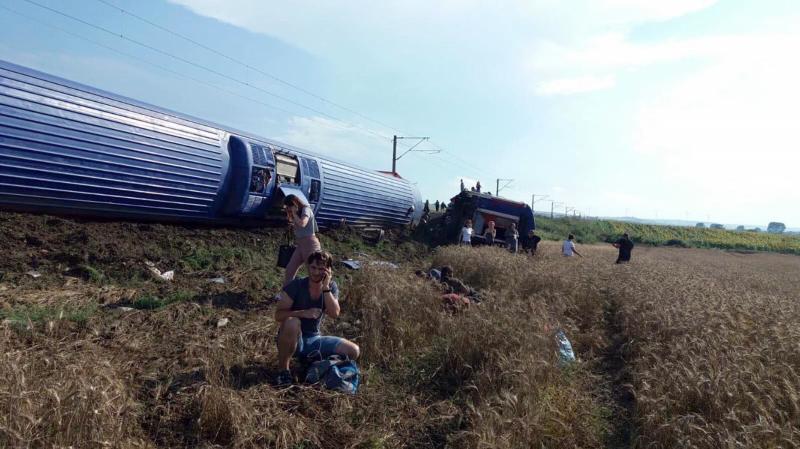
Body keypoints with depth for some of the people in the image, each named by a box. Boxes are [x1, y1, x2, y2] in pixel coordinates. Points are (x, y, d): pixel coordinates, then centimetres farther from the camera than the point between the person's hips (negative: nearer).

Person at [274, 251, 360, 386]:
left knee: (353, 351, -11)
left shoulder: (331, 287, -3)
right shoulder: (296, 285, -15)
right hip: (292, 340, -3)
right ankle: (283, 369, -17)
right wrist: (303, 313, -35)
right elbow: (278, 315, -20)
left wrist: (325, 287, -26)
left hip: (314, 339, 4)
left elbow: (334, 314, -19)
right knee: (292, 323, -39)